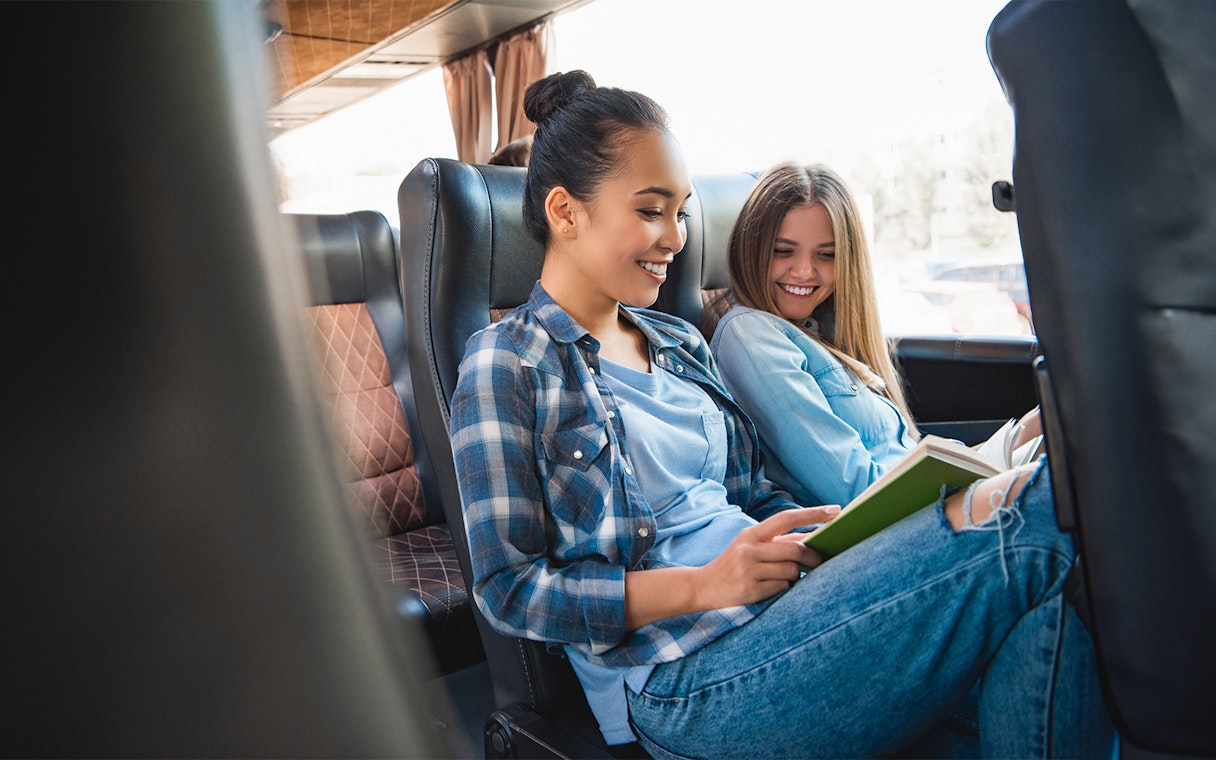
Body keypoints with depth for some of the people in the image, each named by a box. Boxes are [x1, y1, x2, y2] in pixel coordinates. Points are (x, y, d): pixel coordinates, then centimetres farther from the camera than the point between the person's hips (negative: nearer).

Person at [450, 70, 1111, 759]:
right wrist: (706, 585, -16)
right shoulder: (507, 364, -3)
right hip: (681, 678, -7)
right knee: (1039, 525, -24)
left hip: (790, 607, 7)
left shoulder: (681, 342, 19)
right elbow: (507, 589, -7)